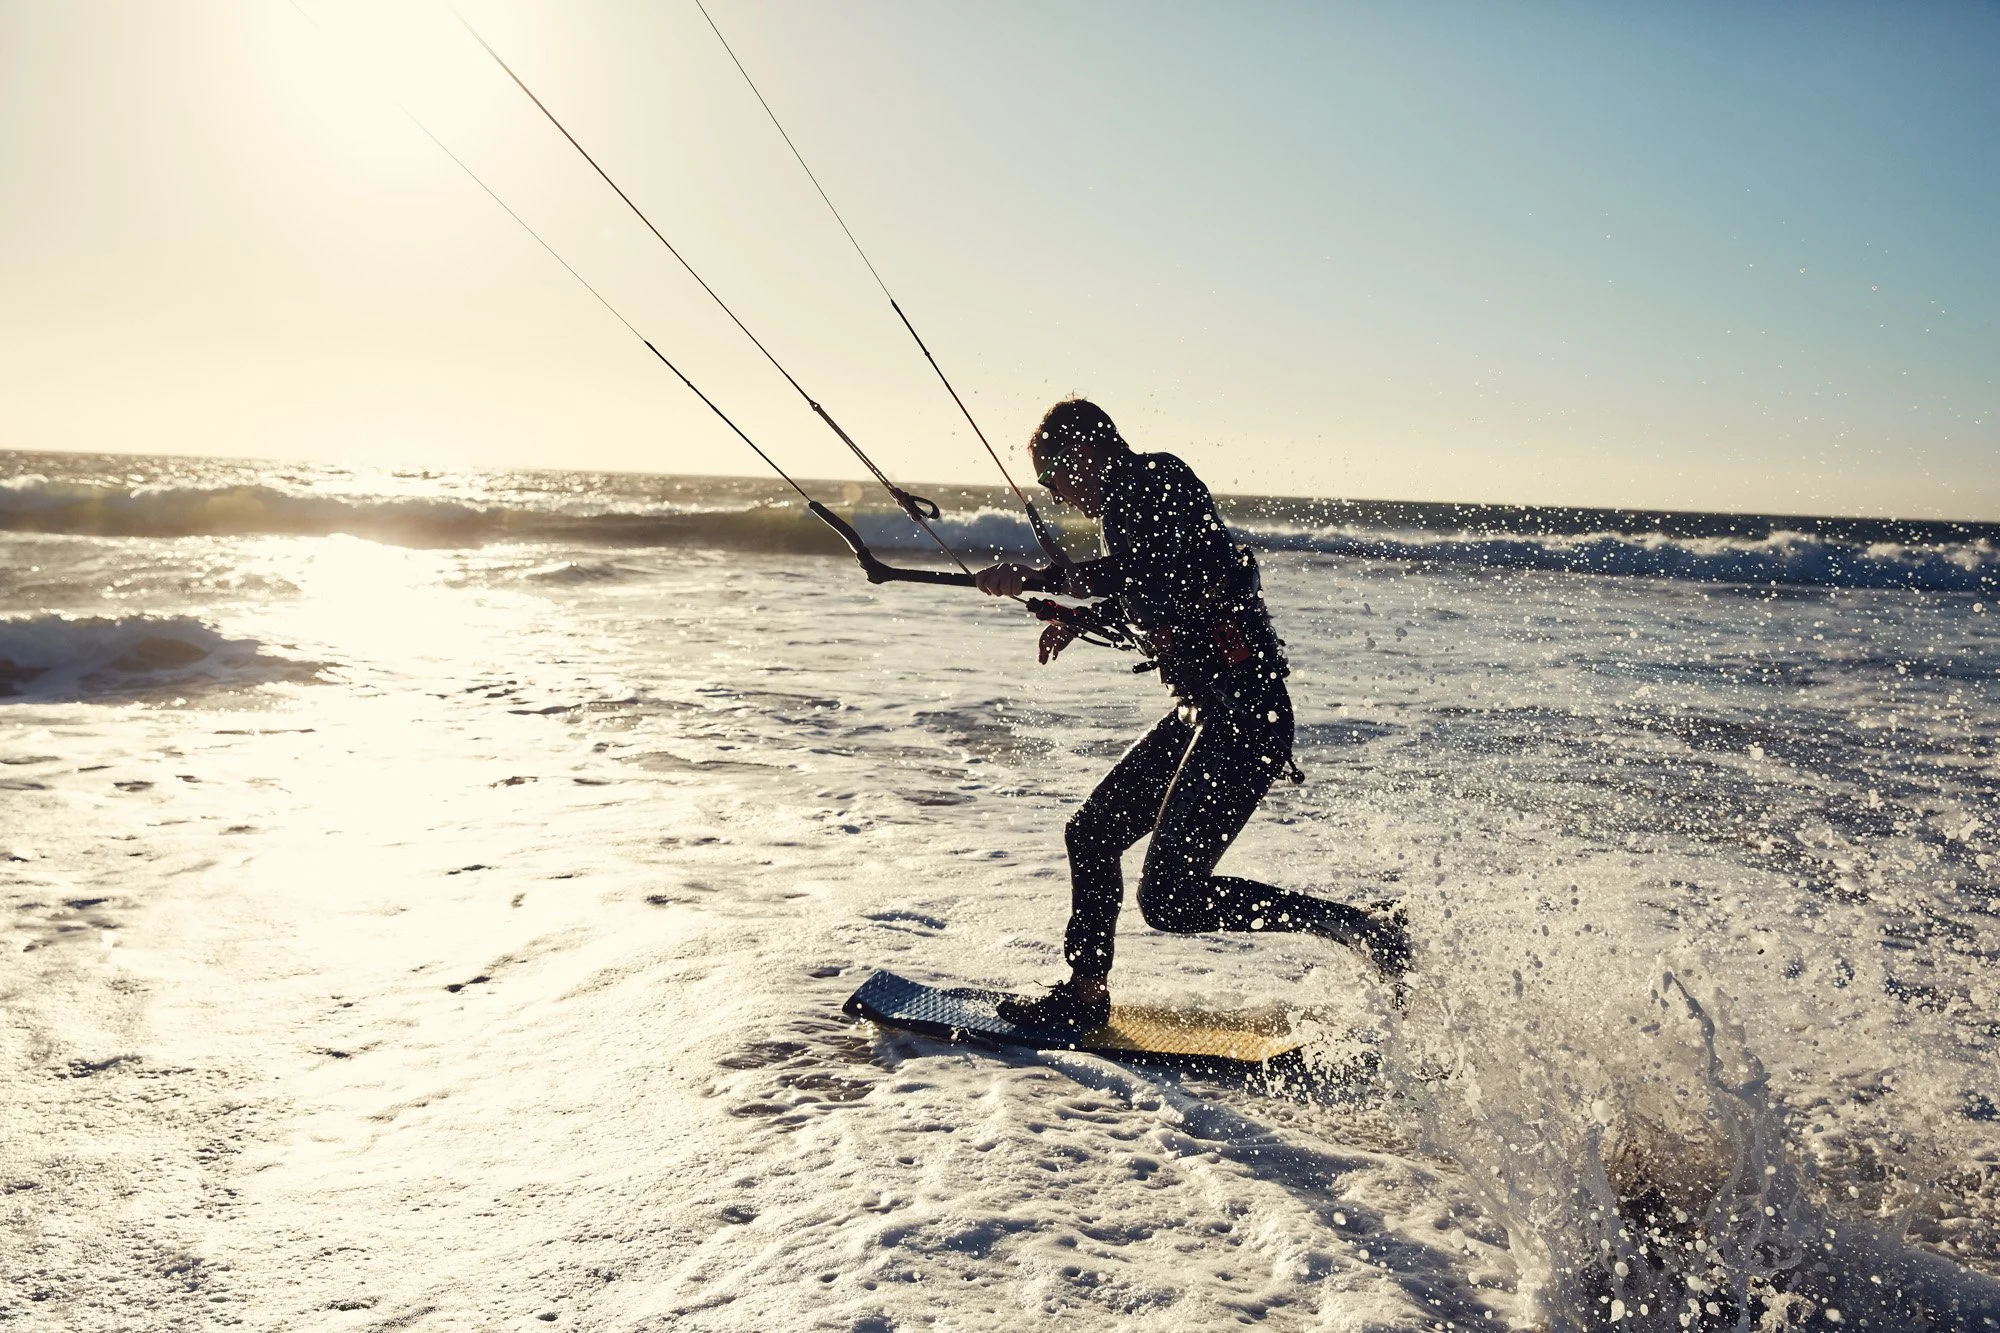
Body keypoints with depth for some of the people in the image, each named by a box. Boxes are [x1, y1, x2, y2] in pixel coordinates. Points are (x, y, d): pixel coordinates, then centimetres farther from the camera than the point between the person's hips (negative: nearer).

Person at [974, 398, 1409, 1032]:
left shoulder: (1145, 484, -11)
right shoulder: (1137, 493, 18)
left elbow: (1143, 584, -27)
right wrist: (1081, 619, 17)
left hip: (1244, 717, -11)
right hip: (1204, 711, 11)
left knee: (1170, 898, -11)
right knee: (1091, 833, 16)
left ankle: (1360, 925, -4)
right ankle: (1084, 993, 29)